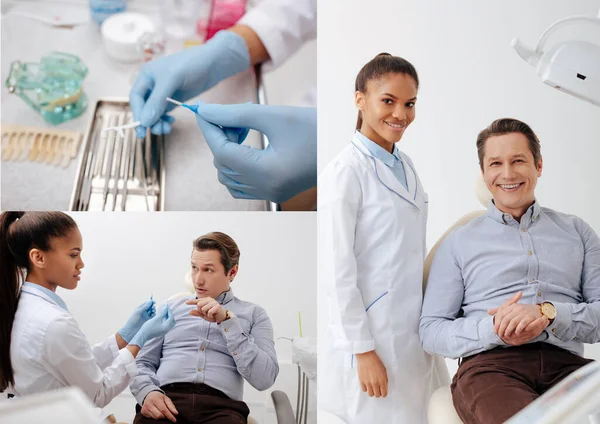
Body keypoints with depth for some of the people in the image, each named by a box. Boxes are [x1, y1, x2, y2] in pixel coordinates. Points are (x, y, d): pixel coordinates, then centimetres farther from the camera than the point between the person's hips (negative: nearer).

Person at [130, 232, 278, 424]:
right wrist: (148, 391, -6)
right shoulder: (171, 306, 22)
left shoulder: (253, 314, 14)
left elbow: (264, 379, -1)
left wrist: (227, 321, -5)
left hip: (221, 407, -1)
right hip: (166, 401, 1)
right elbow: (143, 363, 17)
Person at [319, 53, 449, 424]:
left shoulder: (405, 164, 6)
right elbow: (339, 272, -17)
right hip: (373, 335, -7)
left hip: (413, 330, 7)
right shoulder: (346, 173, -16)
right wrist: (364, 351, -16)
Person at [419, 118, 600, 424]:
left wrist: (550, 313, -11)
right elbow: (431, 331, 9)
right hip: (489, 366, -1)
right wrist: (493, 329, -10)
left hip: (566, 364, 2)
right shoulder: (459, 243, 17)